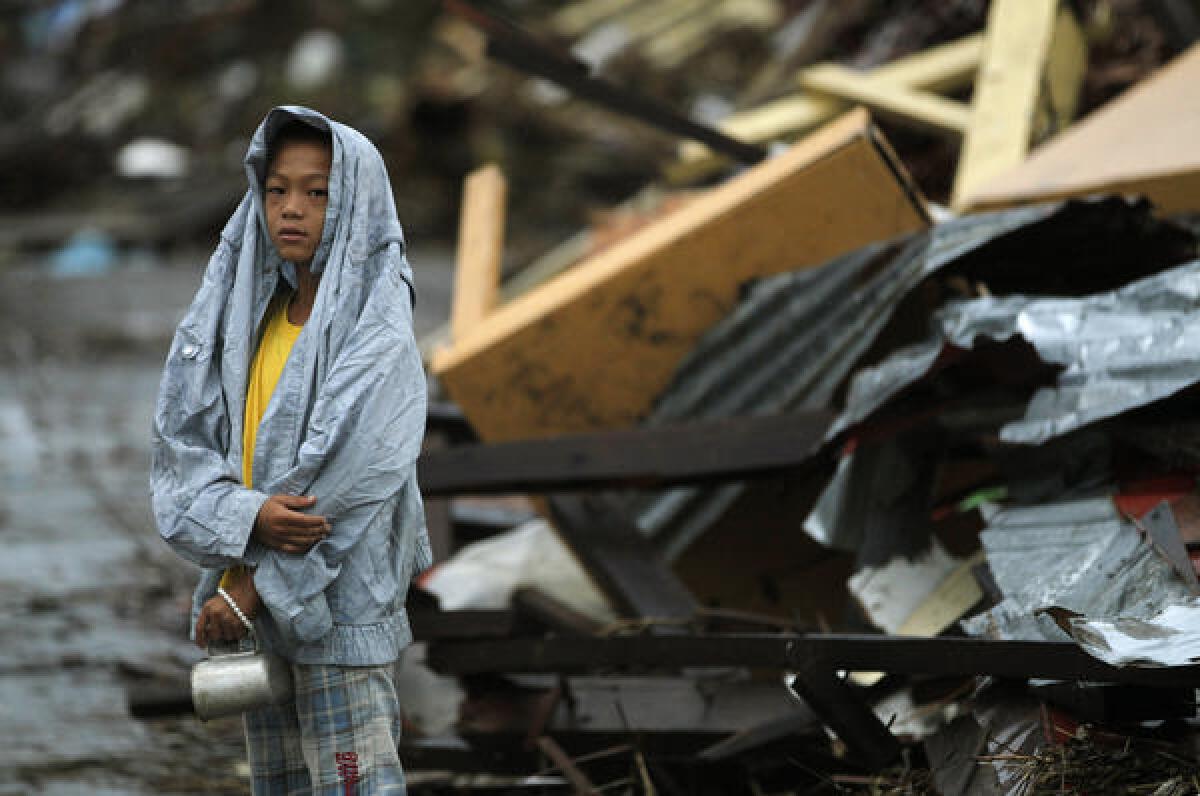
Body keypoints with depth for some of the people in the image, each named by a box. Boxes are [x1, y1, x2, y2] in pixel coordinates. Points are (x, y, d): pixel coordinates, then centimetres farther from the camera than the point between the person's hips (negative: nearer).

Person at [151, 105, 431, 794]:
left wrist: (245, 593, -14)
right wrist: (247, 517, -19)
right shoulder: (242, 315, 6)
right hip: (260, 610, 6)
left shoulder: (379, 342, -12)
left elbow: (344, 488, -18)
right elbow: (180, 440, 0)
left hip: (340, 608, -6)